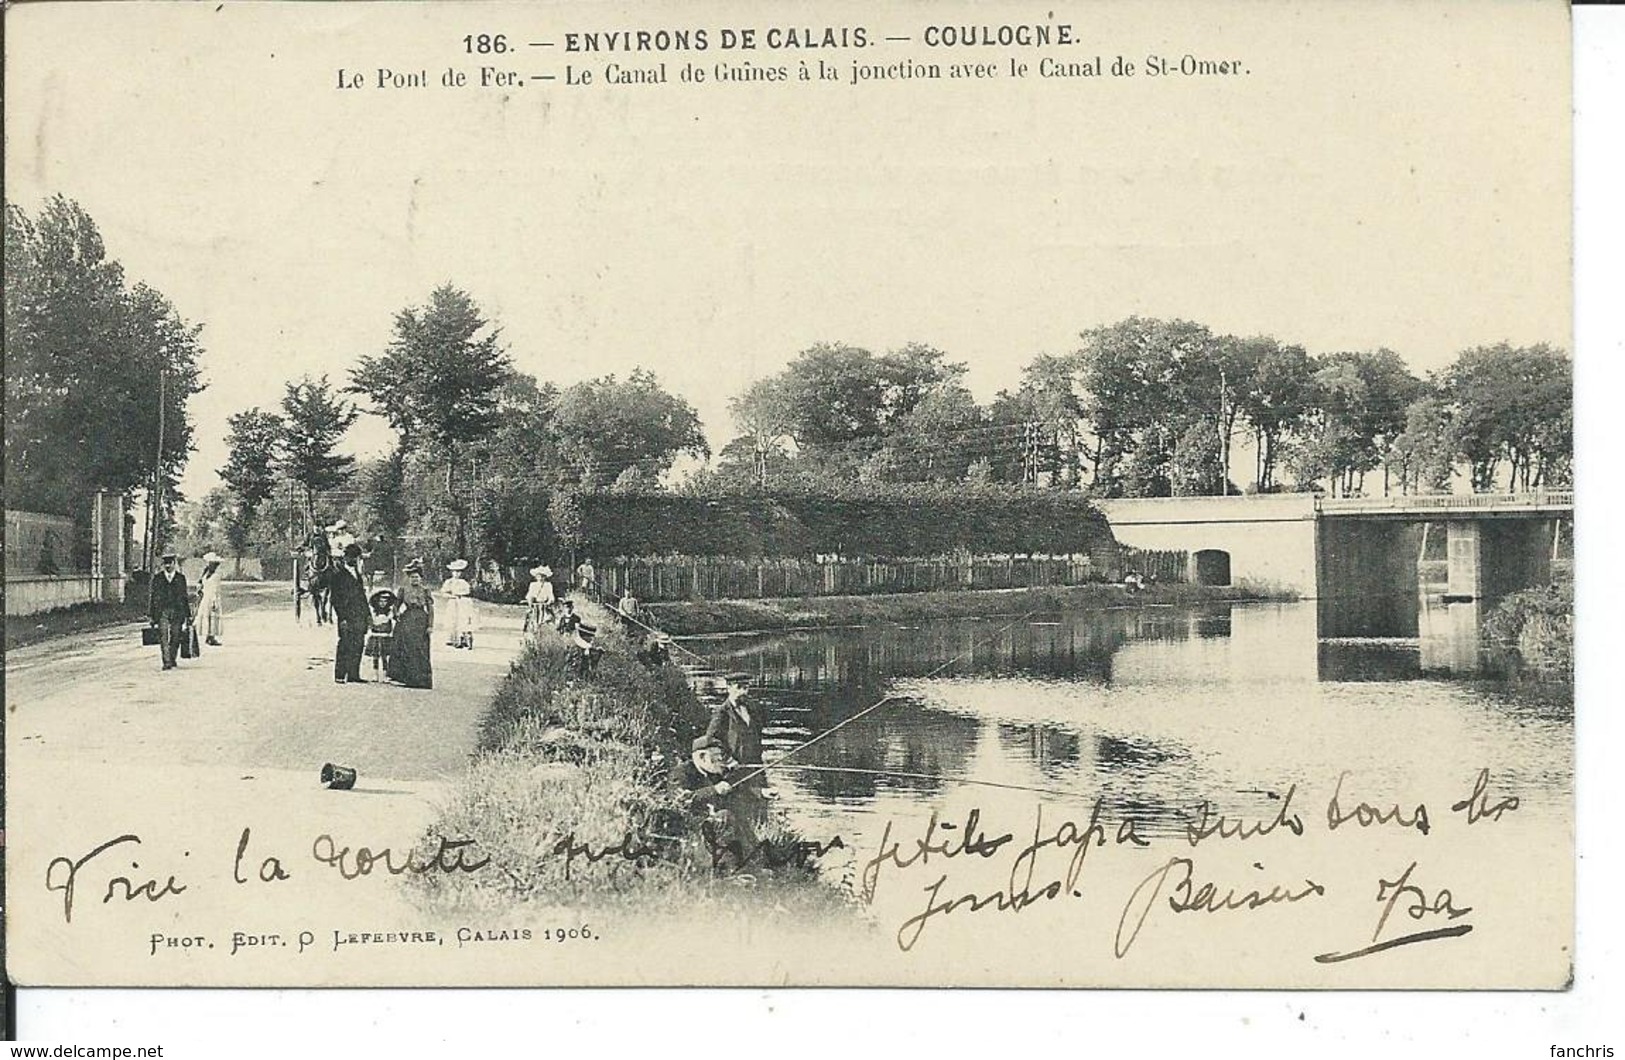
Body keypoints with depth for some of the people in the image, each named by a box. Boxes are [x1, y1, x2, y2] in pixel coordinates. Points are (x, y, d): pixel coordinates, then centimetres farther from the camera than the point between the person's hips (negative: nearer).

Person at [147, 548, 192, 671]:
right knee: (163, 638, -12)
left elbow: (185, 597, 13)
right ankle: (166, 662, -15)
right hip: (162, 612, -1)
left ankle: (172, 660, 23)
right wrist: (150, 615, 2)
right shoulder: (157, 578, 7)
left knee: (175, 638, 4)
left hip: (177, 612, 1)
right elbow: (150, 596, 7)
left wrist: (188, 615, 11)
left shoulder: (181, 578, 10)